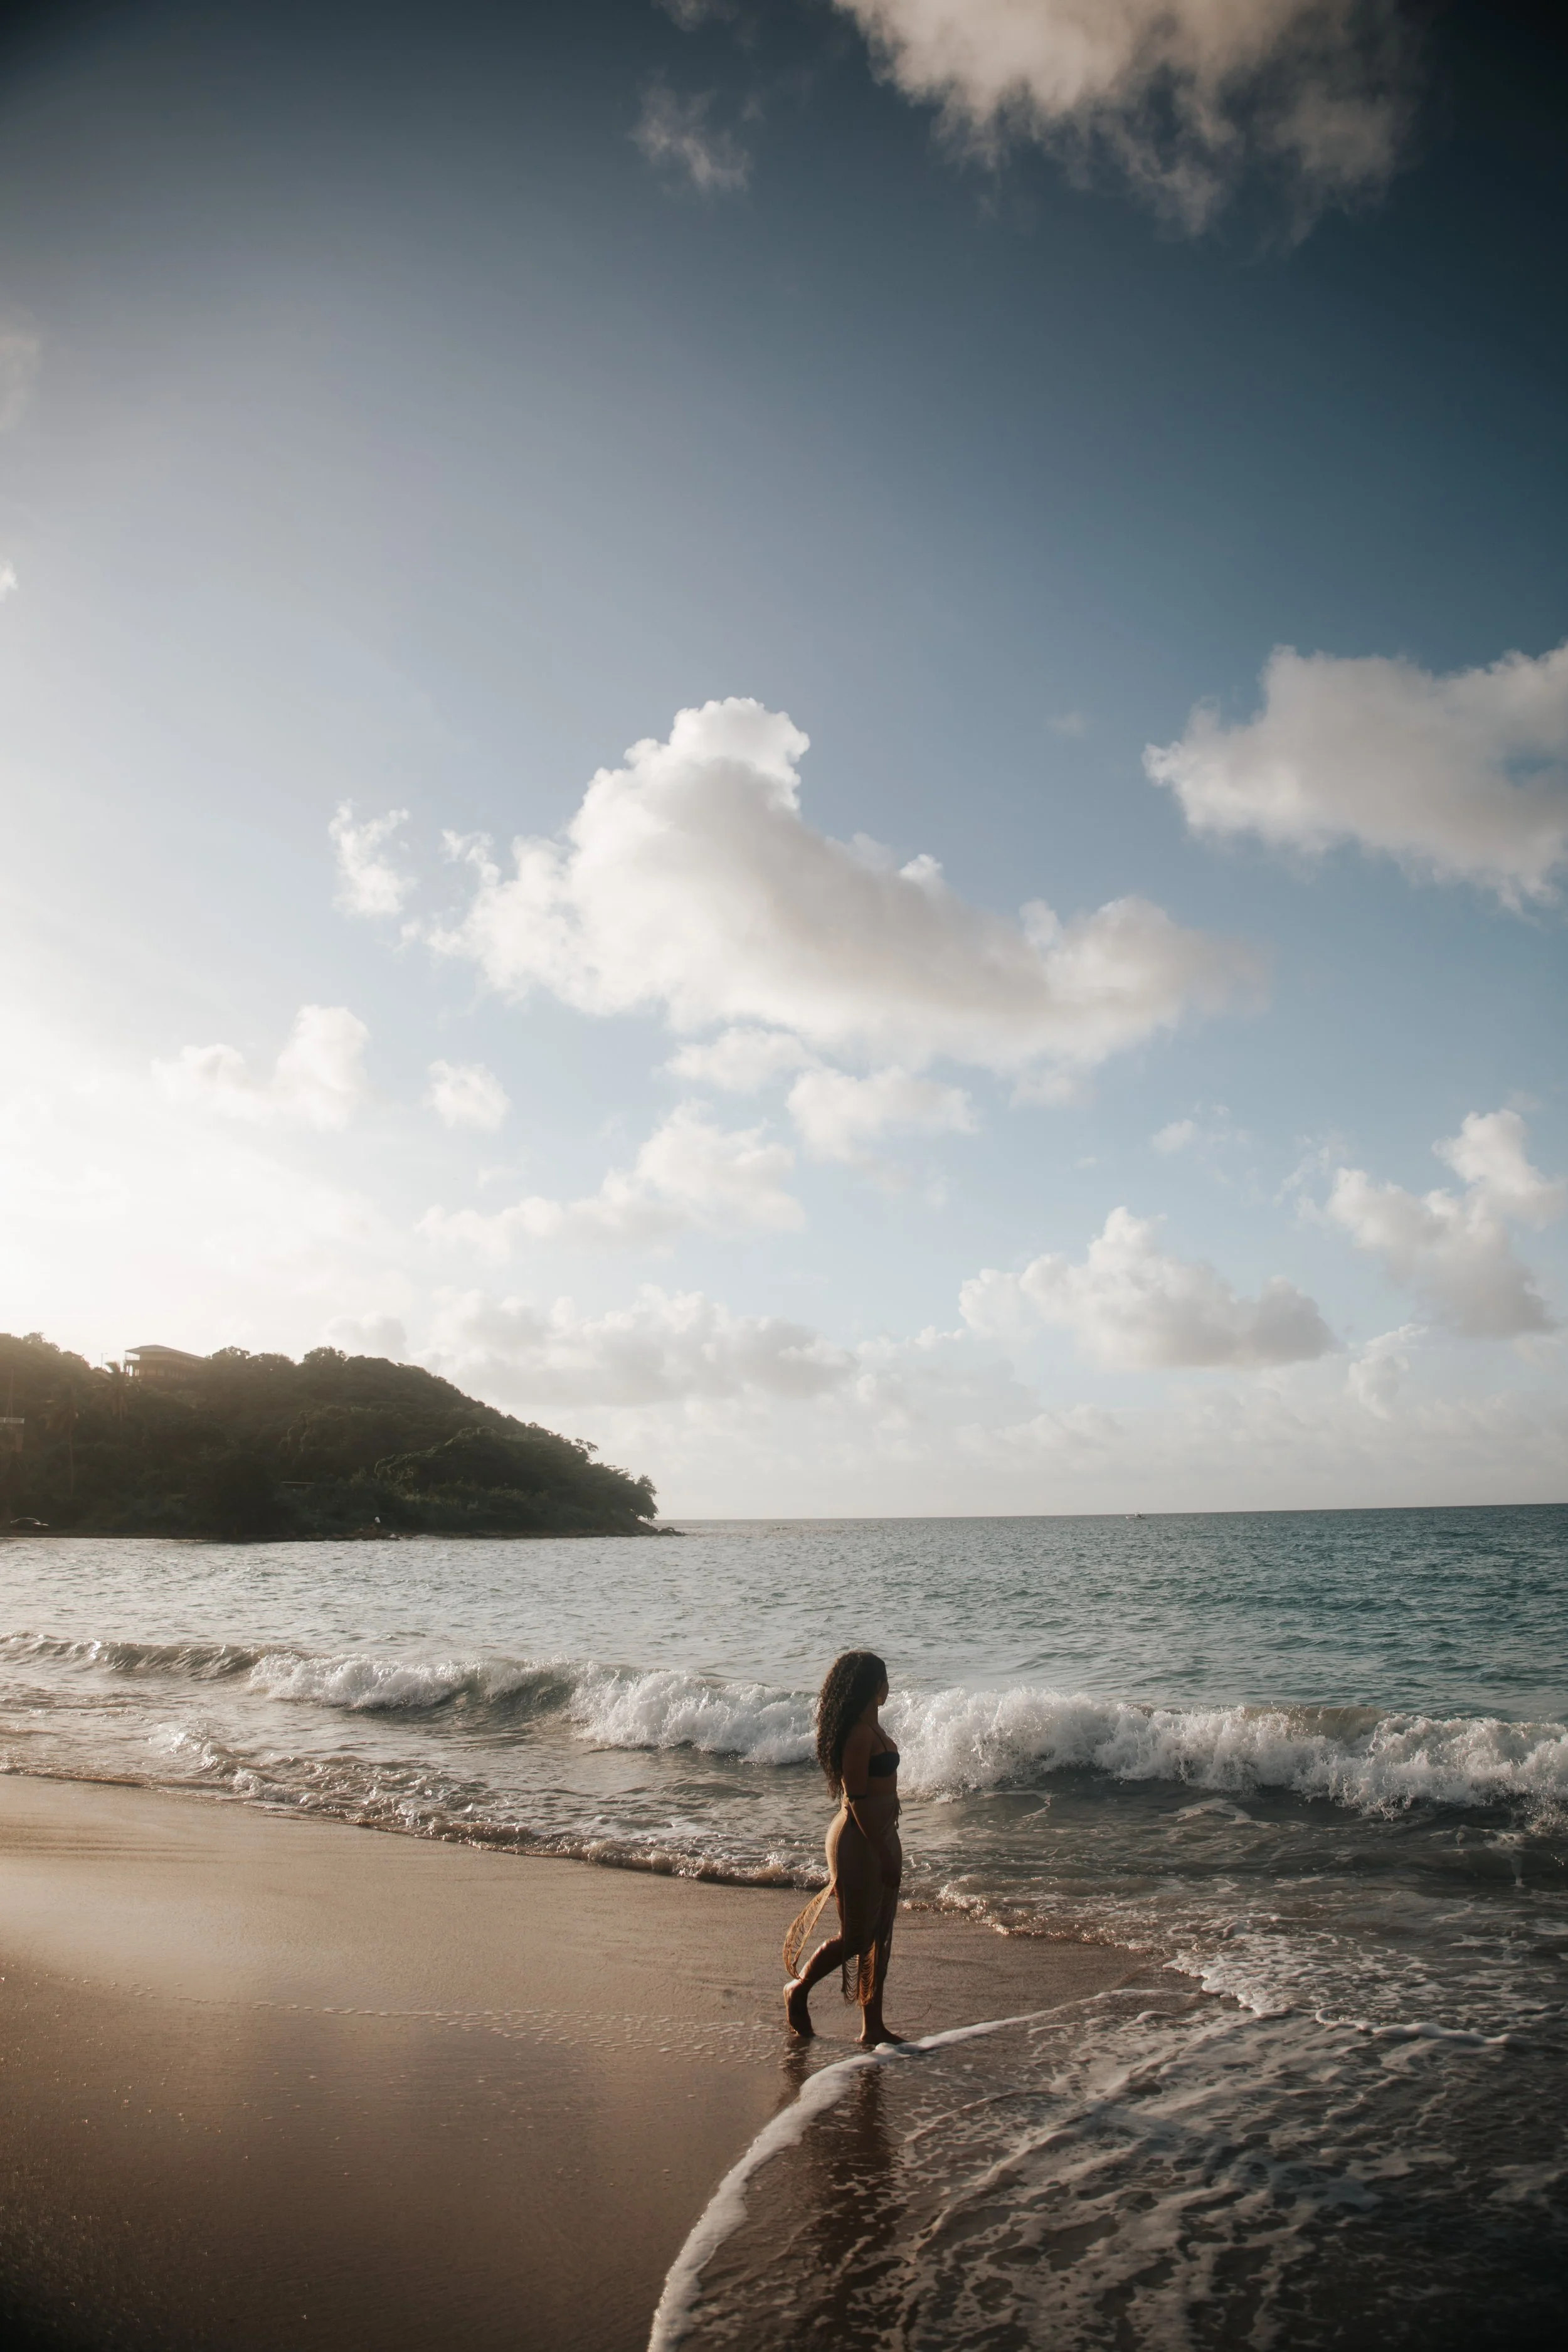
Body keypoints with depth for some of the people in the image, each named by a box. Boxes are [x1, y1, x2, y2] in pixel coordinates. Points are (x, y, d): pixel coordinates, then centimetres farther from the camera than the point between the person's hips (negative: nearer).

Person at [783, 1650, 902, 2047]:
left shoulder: (870, 1728, 9)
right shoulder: (858, 1734, -21)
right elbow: (857, 1799, -23)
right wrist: (884, 1854, -21)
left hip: (881, 1836, 10)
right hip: (859, 1840, -10)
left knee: (879, 1936, 13)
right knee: (855, 1938, 3)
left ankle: (873, 2028, 22)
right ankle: (798, 1990, 25)